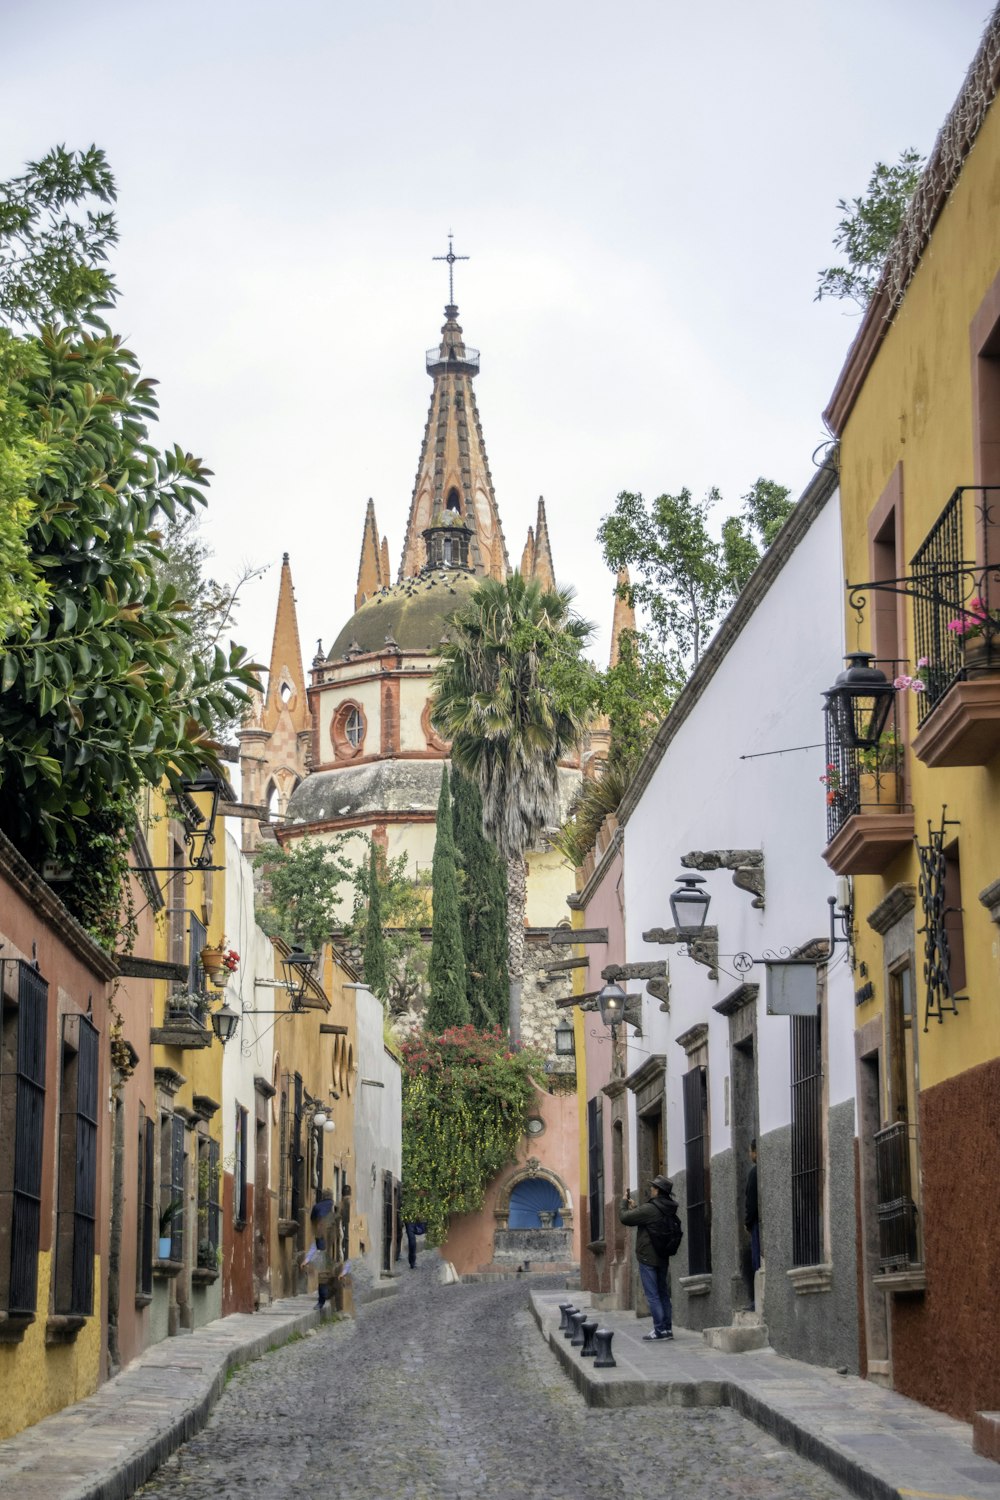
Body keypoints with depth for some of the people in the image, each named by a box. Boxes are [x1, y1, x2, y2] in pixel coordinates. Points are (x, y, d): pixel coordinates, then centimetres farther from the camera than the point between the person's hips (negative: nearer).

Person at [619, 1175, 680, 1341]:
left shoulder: (649, 1209, -19)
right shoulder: (669, 1210, 8)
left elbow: (624, 1218, -13)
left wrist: (624, 1203, 5)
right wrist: (633, 1208, 23)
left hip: (648, 1258, -8)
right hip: (663, 1258, 8)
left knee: (653, 1295, -4)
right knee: (663, 1294, 13)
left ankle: (659, 1330, -6)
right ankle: (668, 1328, 13)